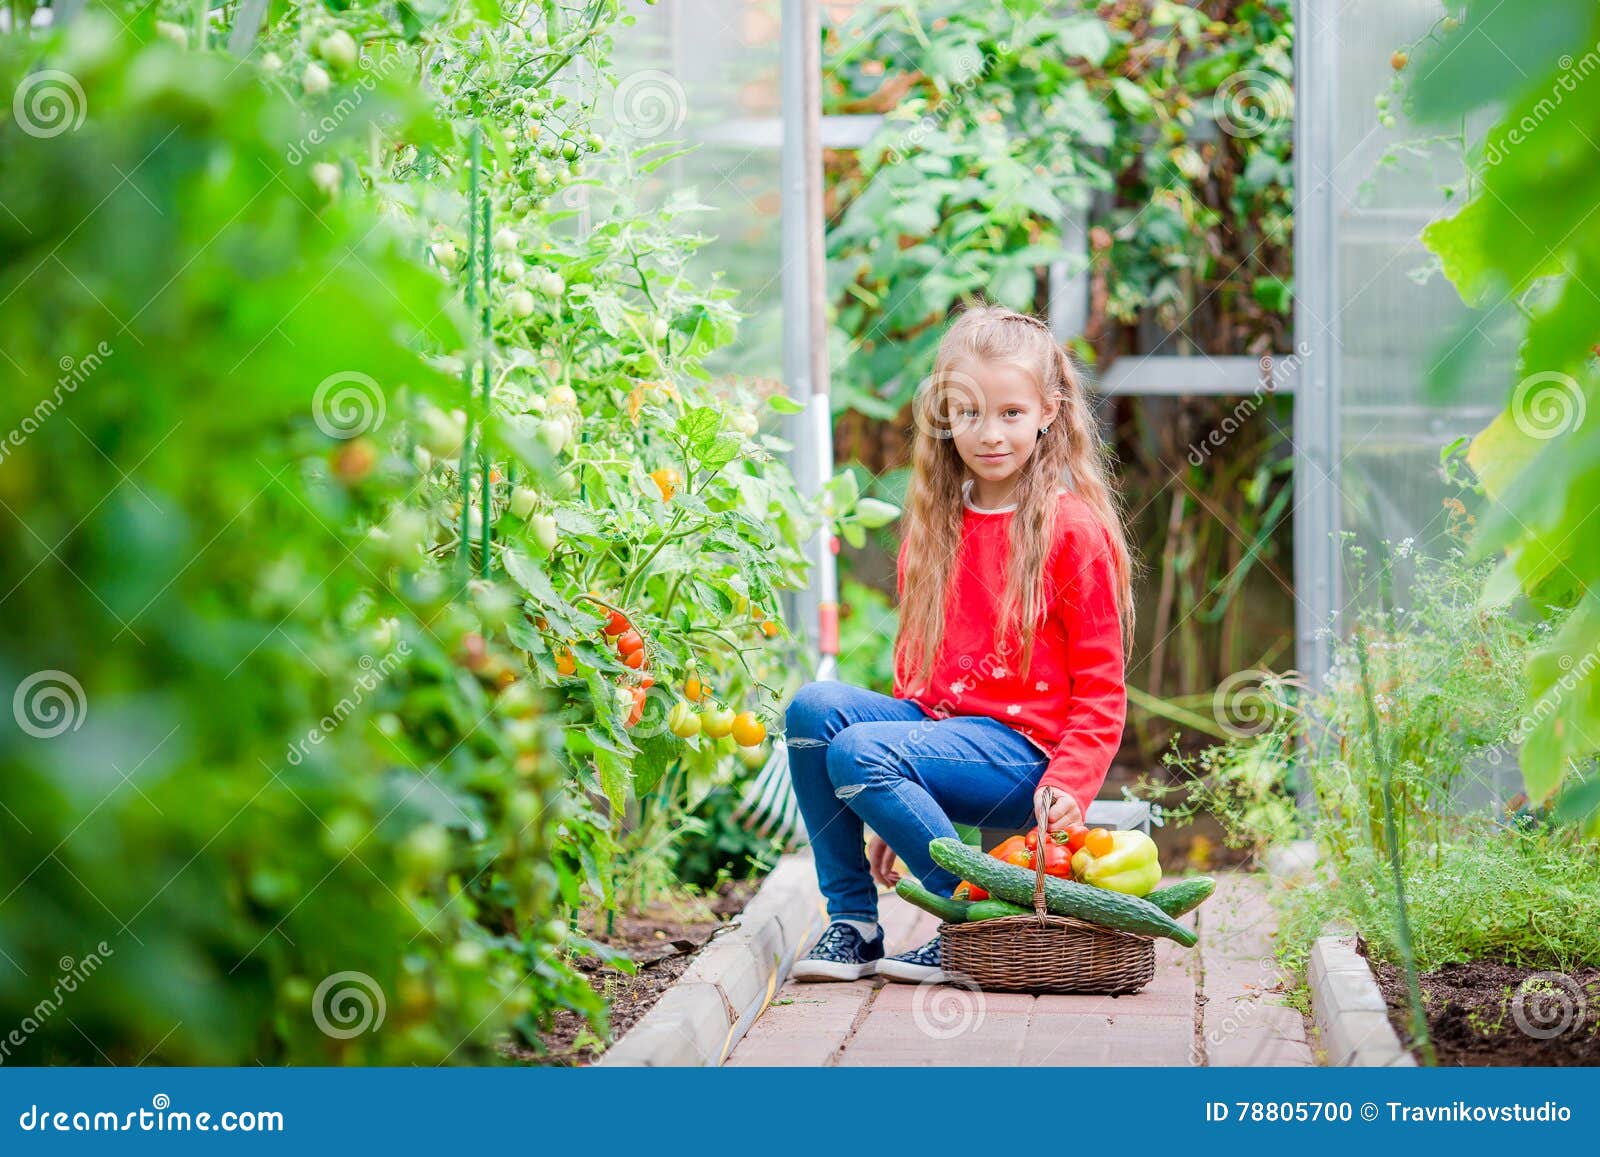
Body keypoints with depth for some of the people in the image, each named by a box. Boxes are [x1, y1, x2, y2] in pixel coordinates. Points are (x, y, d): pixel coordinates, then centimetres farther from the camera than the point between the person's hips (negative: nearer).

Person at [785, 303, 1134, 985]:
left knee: (859, 753, -28)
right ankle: (852, 922, -10)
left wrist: (1071, 785, -19)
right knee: (812, 708, -18)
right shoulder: (937, 523, 14)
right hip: (934, 723, 7)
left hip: (1022, 748, -7)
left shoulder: (1073, 529, -6)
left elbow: (1100, 686, -5)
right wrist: (895, 810, 18)